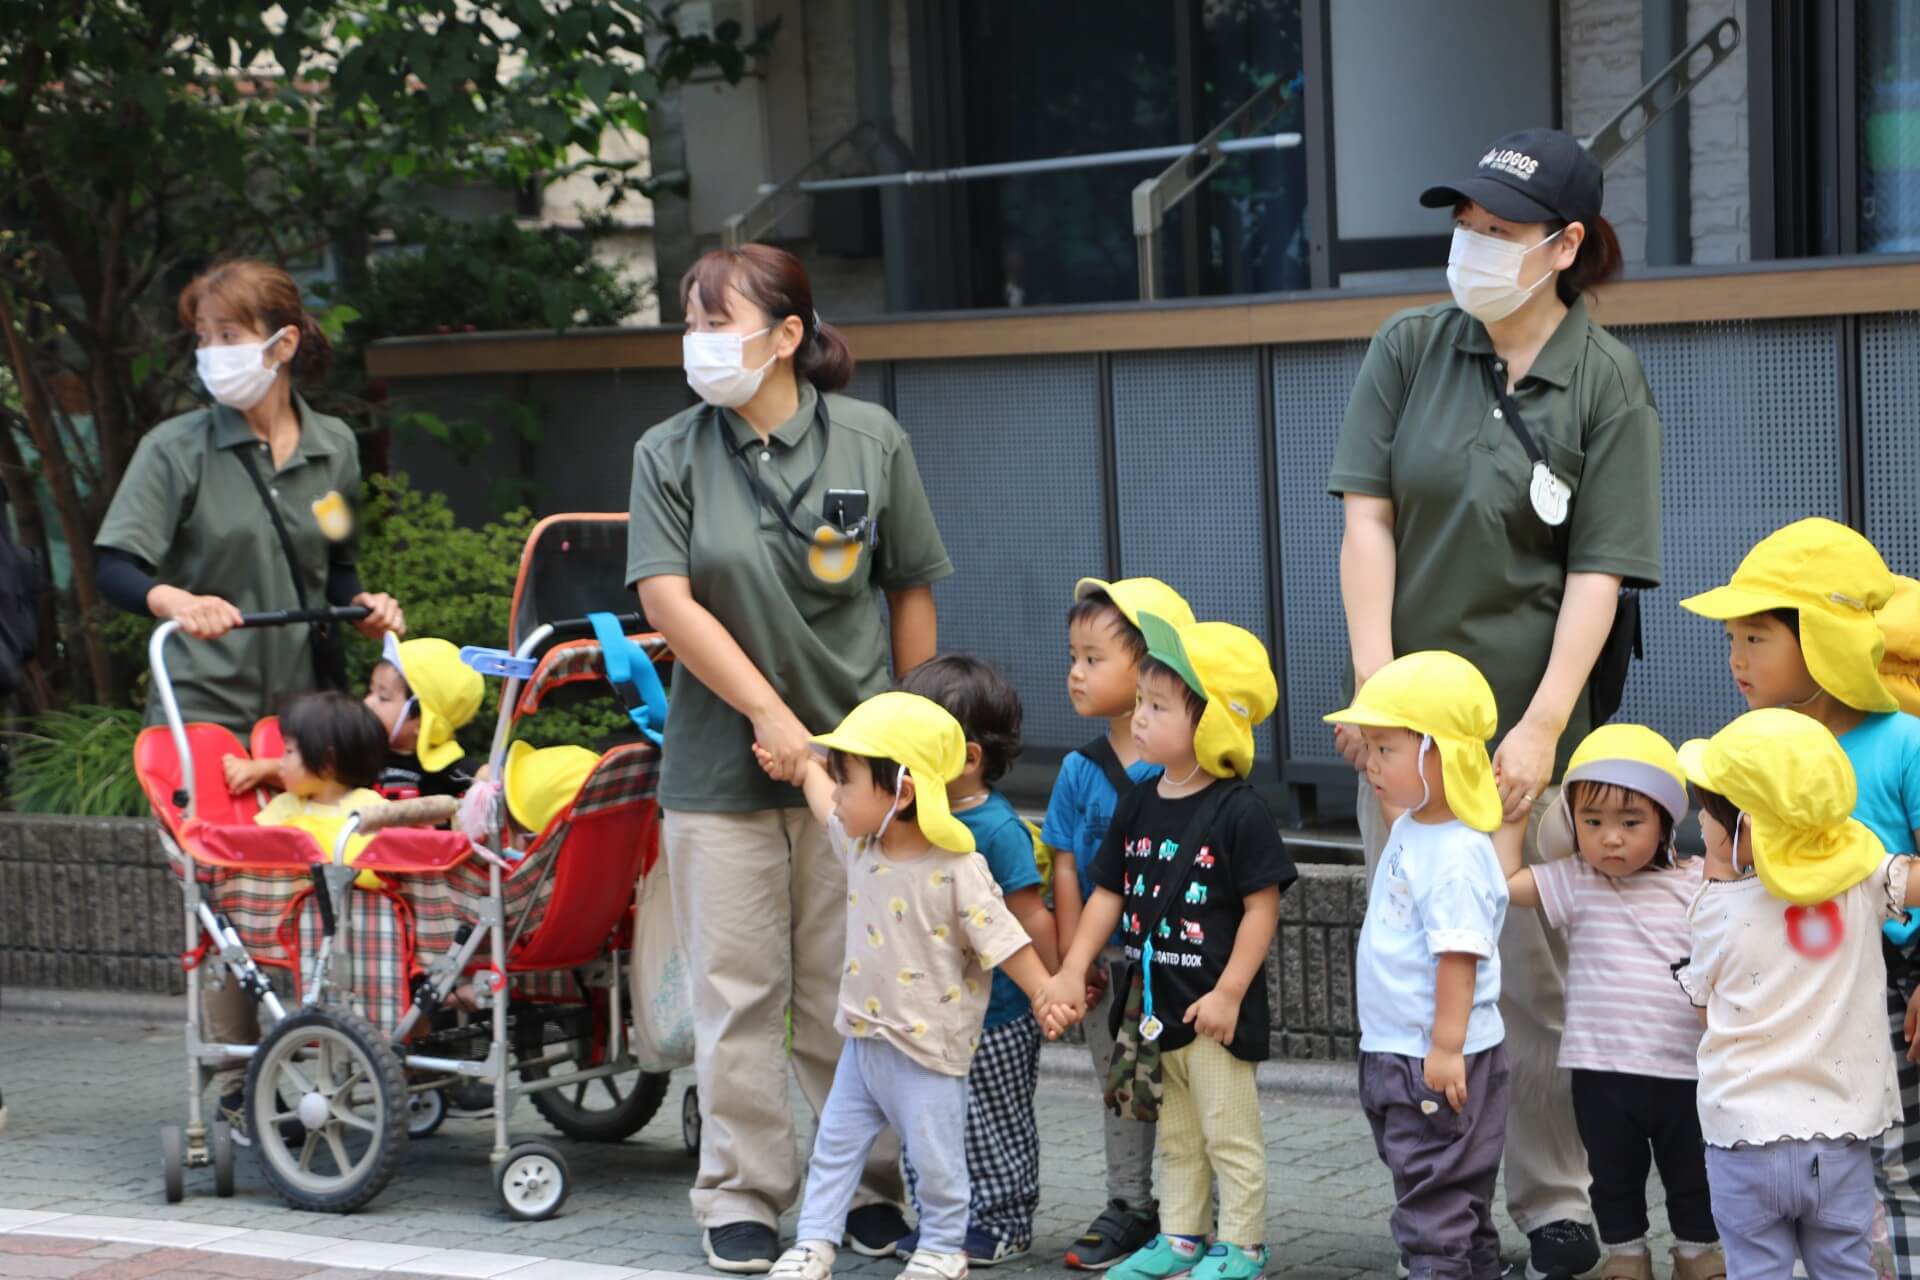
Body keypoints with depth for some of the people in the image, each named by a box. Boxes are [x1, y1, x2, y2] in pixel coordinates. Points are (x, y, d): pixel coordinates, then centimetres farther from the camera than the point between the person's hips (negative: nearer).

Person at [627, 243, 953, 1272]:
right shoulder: (669, 453, 0)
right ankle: (742, 1196, 14)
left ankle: (872, 1187, 19)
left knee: (848, 991, 5)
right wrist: (769, 712, -12)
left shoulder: (870, 441, 0)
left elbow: (911, 594, 6)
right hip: (720, 763, 1)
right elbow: (667, 600, -7)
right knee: (737, 991, 3)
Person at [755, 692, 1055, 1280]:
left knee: (936, 1159, 5)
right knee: (834, 1144, 11)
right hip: (864, 1038, 7)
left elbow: (1005, 941, -19)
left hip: (927, 1048, -7)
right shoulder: (860, 845, 1)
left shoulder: (957, 872, -22)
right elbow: (825, 801, 22)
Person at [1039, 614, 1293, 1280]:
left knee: (1230, 1135, 4)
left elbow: (1262, 906, -15)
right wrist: (1072, 970, 1)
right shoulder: (1139, 805, 4)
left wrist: (1228, 993, -16)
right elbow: (1108, 893, 8)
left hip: (1212, 1007, -7)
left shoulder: (1238, 812, -16)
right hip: (1149, 1002, 7)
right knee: (1176, 1136, 19)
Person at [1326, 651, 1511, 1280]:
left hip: (1439, 1063, -10)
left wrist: (1445, 1048, -26)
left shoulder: (1456, 854, -22)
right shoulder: (1409, 828, 7)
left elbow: (1459, 955, -26)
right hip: (1394, 1051, 10)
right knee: (1456, 1203, 18)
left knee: (1434, 1203, -5)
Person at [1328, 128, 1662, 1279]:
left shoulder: (1609, 382, -3)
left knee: (1535, 971, 0)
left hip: (1528, 722, -3)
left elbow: (1598, 574, -7)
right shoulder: (1410, 349, 4)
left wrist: (1544, 728, -15)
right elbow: (1369, 518, 1)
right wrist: (1375, 686, -9)